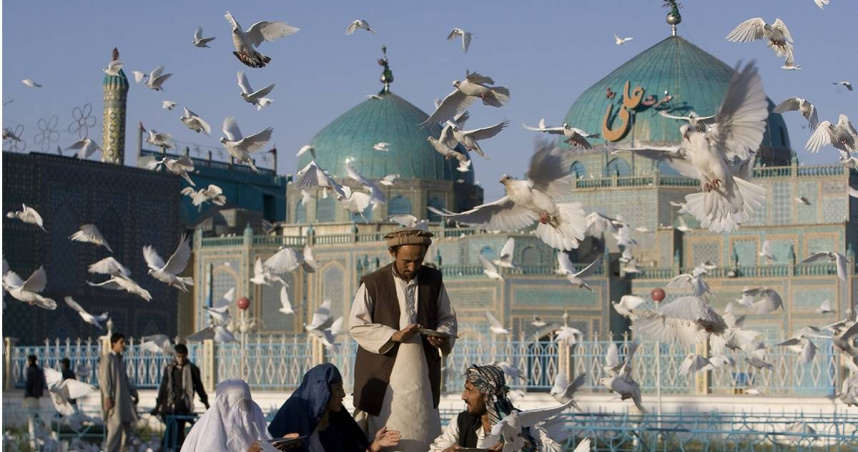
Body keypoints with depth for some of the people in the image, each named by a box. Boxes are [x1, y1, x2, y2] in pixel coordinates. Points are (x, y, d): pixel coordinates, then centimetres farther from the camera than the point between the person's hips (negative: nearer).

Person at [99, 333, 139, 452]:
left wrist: (133, 392, 17)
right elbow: (104, 378, -14)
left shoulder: (120, 359, 18)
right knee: (116, 424, -15)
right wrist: (107, 396, -19)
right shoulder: (107, 358, -8)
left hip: (123, 398, 9)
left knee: (126, 423, 7)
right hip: (113, 399, -9)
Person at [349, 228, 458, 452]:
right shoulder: (373, 283, -4)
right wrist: (393, 335, -18)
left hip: (421, 370, 3)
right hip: (384, 370, -3)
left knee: (422, 431, 7)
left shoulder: (434, 280, 5)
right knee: (382, 428, 0)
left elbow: (447, 317, 13)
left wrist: (444, 337, -11)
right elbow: (356, 325, -7)